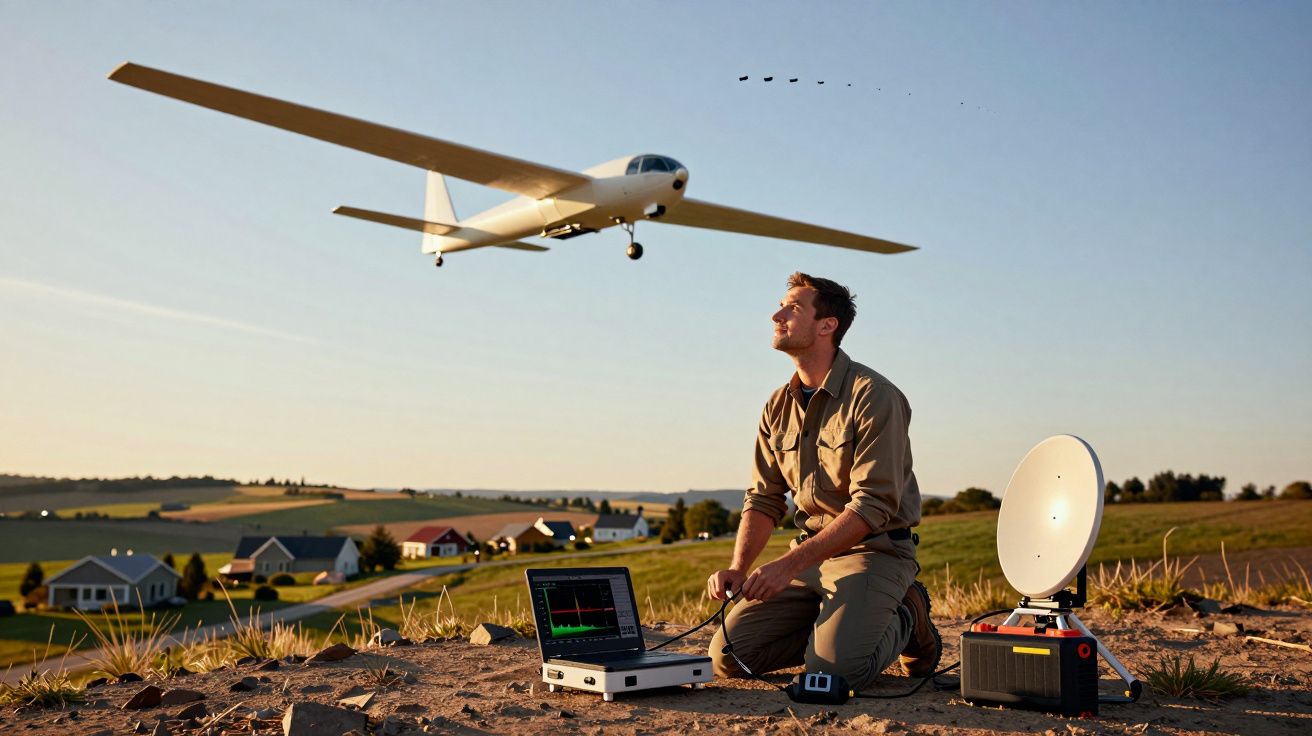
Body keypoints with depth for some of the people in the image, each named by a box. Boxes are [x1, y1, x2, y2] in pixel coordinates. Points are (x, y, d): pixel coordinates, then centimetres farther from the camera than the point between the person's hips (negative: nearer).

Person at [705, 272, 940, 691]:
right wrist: (738, 568, -8)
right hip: (810, 554, 6)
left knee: (833, 671, -26)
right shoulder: (779, 406, 9)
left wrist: (790, 564, -27)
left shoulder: (873, 396, -14)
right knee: (728, 655, -8)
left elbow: (873, 505, -21)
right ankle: (839, 626, 11)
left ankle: (904, 619, 5)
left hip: (873, 551, -6)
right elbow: (764, 499, 10)